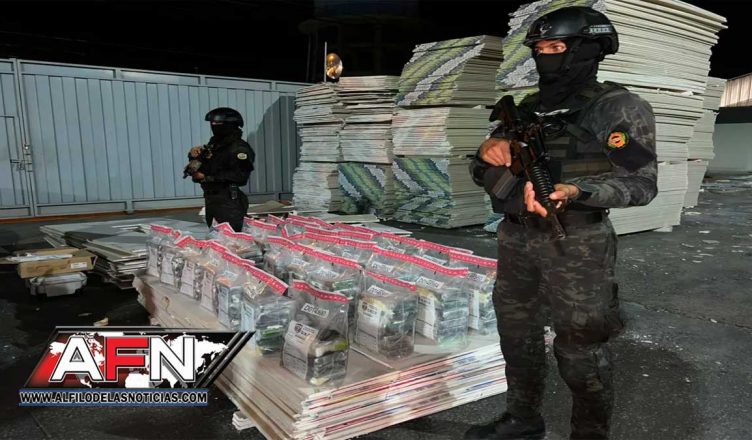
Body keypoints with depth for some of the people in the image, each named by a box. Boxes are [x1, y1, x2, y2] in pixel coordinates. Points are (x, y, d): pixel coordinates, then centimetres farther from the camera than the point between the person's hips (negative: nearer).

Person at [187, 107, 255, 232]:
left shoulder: (239, 148, -11)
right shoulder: (213, 146, 15)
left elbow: (239, 176, -23)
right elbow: (200, 170, 21)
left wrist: (207, 177, -19)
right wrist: (194, 157, -2)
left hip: (229, 202, -9)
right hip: (211, 200, 9)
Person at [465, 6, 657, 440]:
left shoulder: (619, 107, -7)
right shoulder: (528, 109, 9)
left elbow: (641, 183, -11)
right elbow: (483, 176, 10)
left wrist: (575, 191, -28)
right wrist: (489, 152, -14)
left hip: (575, 247, -6)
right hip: (515, 240, 7)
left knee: (580, 349, 4)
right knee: (518, 335, 17)